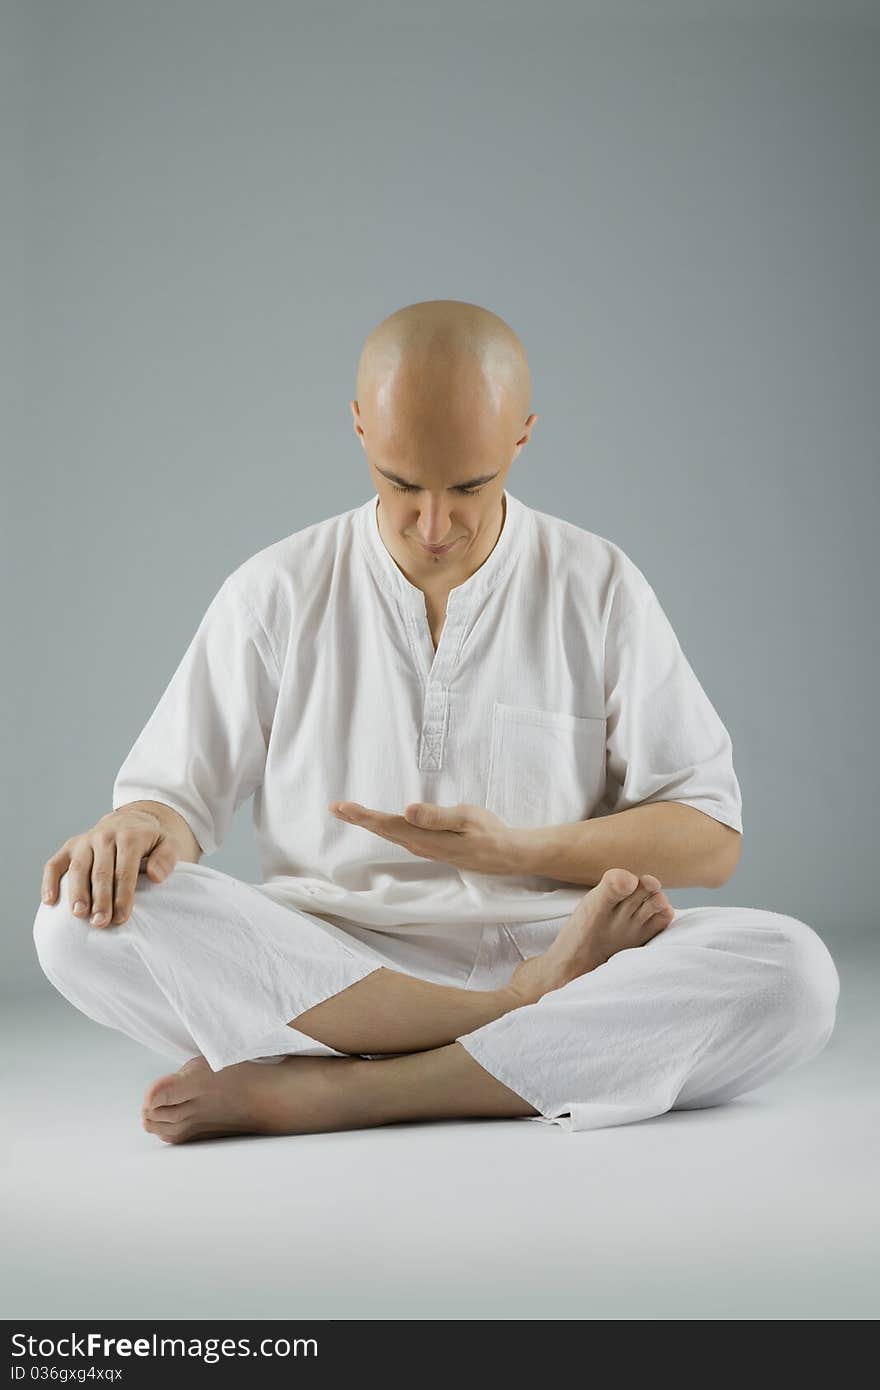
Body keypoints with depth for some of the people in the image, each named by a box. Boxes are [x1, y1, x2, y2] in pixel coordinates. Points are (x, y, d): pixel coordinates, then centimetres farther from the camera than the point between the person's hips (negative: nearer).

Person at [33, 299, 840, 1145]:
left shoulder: (599, 588, 5)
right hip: (324, 973, 0)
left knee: (790, 969, -29)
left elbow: (709, 838, 4)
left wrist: (511, 851, -11)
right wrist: (142, 825, -17)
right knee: (85, 916, -27)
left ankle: (319, 1090, -29)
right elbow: (177, 794, 8)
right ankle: (524, 1013, -25)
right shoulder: (276, 594, 6)